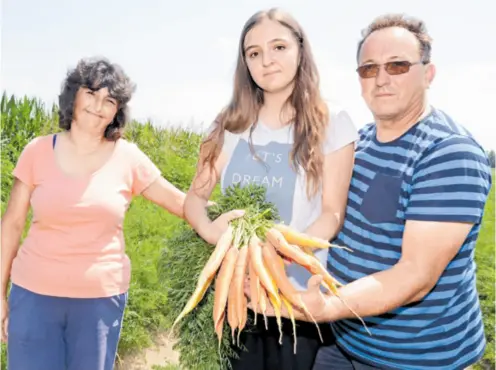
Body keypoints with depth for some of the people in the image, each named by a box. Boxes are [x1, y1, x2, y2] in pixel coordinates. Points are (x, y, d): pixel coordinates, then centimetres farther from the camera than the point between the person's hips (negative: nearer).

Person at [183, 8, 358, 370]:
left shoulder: (332, 123, -5)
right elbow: (196, 196, 4)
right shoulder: (230, 124, 4)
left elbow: (332, 213, -8)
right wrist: (208, 229, -19)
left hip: (298, 296, -2)